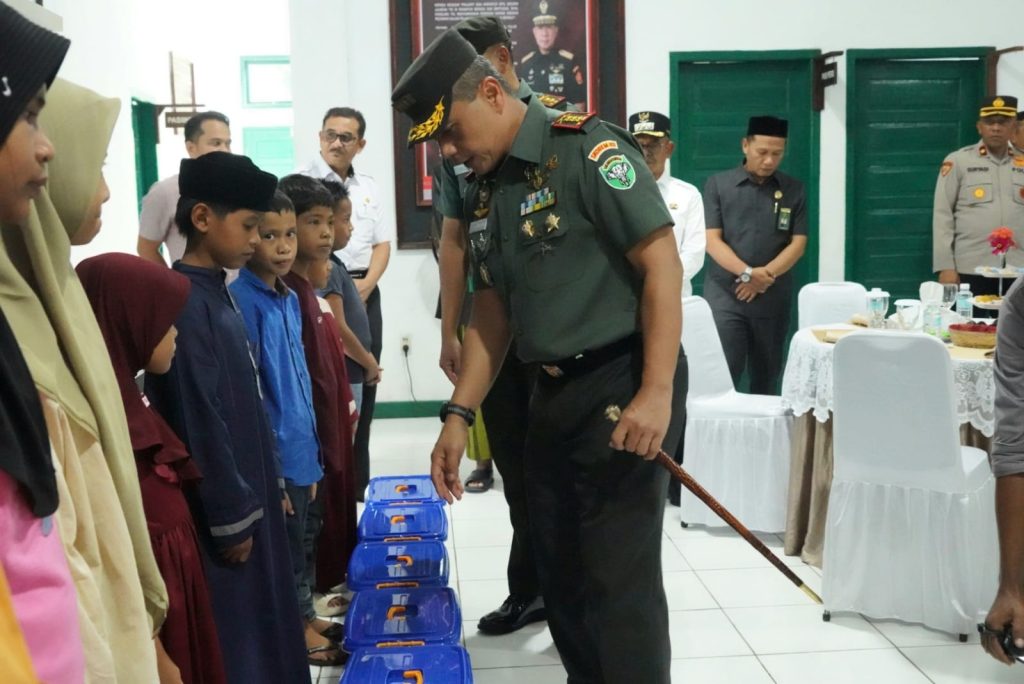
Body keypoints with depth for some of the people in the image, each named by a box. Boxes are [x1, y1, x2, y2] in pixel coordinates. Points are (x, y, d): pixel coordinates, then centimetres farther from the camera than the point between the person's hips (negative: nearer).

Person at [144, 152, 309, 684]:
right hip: (221, 508, -9)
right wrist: (231, 515, -17)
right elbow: (200, 423, -21)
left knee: (264, 623, 19)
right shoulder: (184, 304, -20)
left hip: (248, 492, 9)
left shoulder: (218, 295, 9)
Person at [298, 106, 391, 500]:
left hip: (364, 296, 6)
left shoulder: (369, 188, 14)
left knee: (362, 391, 9)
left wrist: (366, 284, -3)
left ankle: (356, 486, 20)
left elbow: (382, 244, 14)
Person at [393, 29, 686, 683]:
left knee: (618, 576, -2)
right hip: (553, 391, 8)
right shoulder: (485, 191, 12)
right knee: (560, 569, 16)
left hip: (622, 384, -8)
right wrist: (458, 415, 10)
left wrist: (656, 393, -23)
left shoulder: (587, 148, -12)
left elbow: (663, 264, -17)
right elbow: (493, 312, 16)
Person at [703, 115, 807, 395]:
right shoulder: (718, 185, 3)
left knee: (767, 375, 9)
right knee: (723, 374, -7)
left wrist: (766, 274, -13)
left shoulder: (794, 190, 8)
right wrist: (747, 273, -19)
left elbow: (798, 243, 3)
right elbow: (712, 241, -5)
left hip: (774, 297, 2)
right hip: (724, 295, -2)